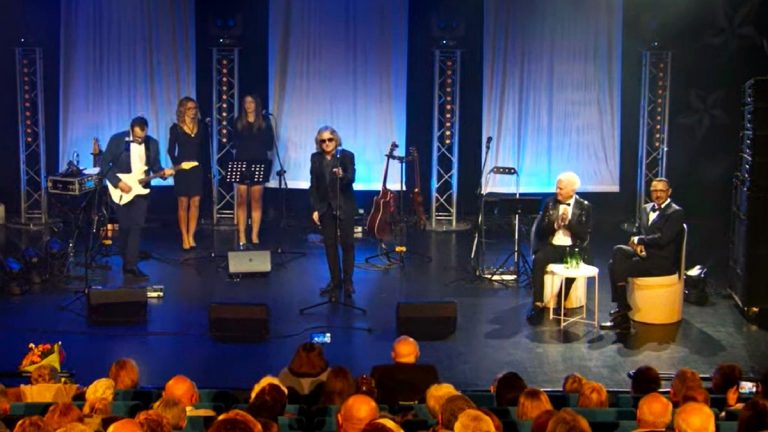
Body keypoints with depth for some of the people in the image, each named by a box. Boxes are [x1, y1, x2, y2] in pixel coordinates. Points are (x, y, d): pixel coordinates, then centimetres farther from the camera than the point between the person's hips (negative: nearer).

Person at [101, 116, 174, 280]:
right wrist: (118, 183, -16)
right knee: (125, 227, 6)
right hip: (121, 190, -2)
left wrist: (163, 172, -14)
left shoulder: (152, 143, 0)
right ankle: (128, 262, 20)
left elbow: (155, 166, 8)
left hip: (140, 189, 2)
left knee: (136, 227, -6)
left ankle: (131, 265, -6)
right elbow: (104, 163, -9)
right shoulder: (117, 140, -10)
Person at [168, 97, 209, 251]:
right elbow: (171, 151, 0)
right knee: (183, 204, 0)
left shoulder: (202, 126, 6)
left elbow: (205, 148, 10)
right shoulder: (176, 128, -1)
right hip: (182, 170, -2)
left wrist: (203, 164, 1)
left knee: (195, 203, 0)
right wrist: (177, 165, -9)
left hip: (197, 169, 2)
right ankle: (184, 238, 5)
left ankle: (191, 237, 6)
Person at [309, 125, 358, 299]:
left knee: (347, 243, 1)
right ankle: (335, 280, 15)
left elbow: (351, 178, -18)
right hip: (325, 207, 3)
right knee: (330, 244, 6)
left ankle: (348, 281, 10)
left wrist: (342, 176, -41)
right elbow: (313, 185, 4)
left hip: (345, 206, -3)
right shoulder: (316, 158, 4)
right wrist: (315, 208, -2)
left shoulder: (347, 155, -6)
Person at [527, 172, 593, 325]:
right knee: (538, 259, -31)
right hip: (551, 246, 1)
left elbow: (584, 235, -5)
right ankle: (538, 304, -29)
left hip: (572, 248, -1)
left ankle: (560, 304, -18)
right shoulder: (549, 203, 8)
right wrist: (555, 224, -14)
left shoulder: (584, 207, 3)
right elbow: (539, 230, 3)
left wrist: (568, 221, -16)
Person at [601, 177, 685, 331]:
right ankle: (621, 306, -14)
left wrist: (639, 241, -9)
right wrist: (638, 244, -6)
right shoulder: (647, 209, 16)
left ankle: (622, 318, -9)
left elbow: (662, 239, -20)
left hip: (662, 262, -8)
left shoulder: (676, 213, -9)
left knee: (618, 269, -20)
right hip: (645, 254, 8)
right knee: (618, 250, -16)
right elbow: (636, 233, 17)